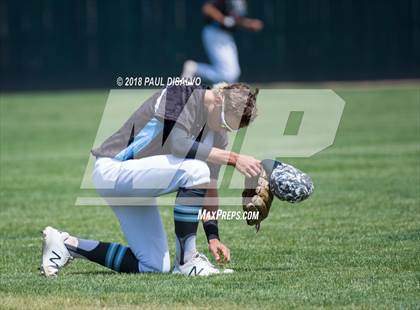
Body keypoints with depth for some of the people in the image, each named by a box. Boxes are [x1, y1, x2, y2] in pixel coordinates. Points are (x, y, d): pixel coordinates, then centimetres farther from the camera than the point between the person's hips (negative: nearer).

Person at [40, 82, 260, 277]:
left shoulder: (218, 132, 5)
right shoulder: (185, 94, -18)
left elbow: (208, 186, 7)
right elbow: (177, 144, -34)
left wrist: (213, 236, -2)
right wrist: (233, 159, -35)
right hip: (112, 170, -9)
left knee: (155, 267, 3)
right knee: (195, 169, -28)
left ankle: (69, 245, 13)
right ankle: (186, 261, -21)